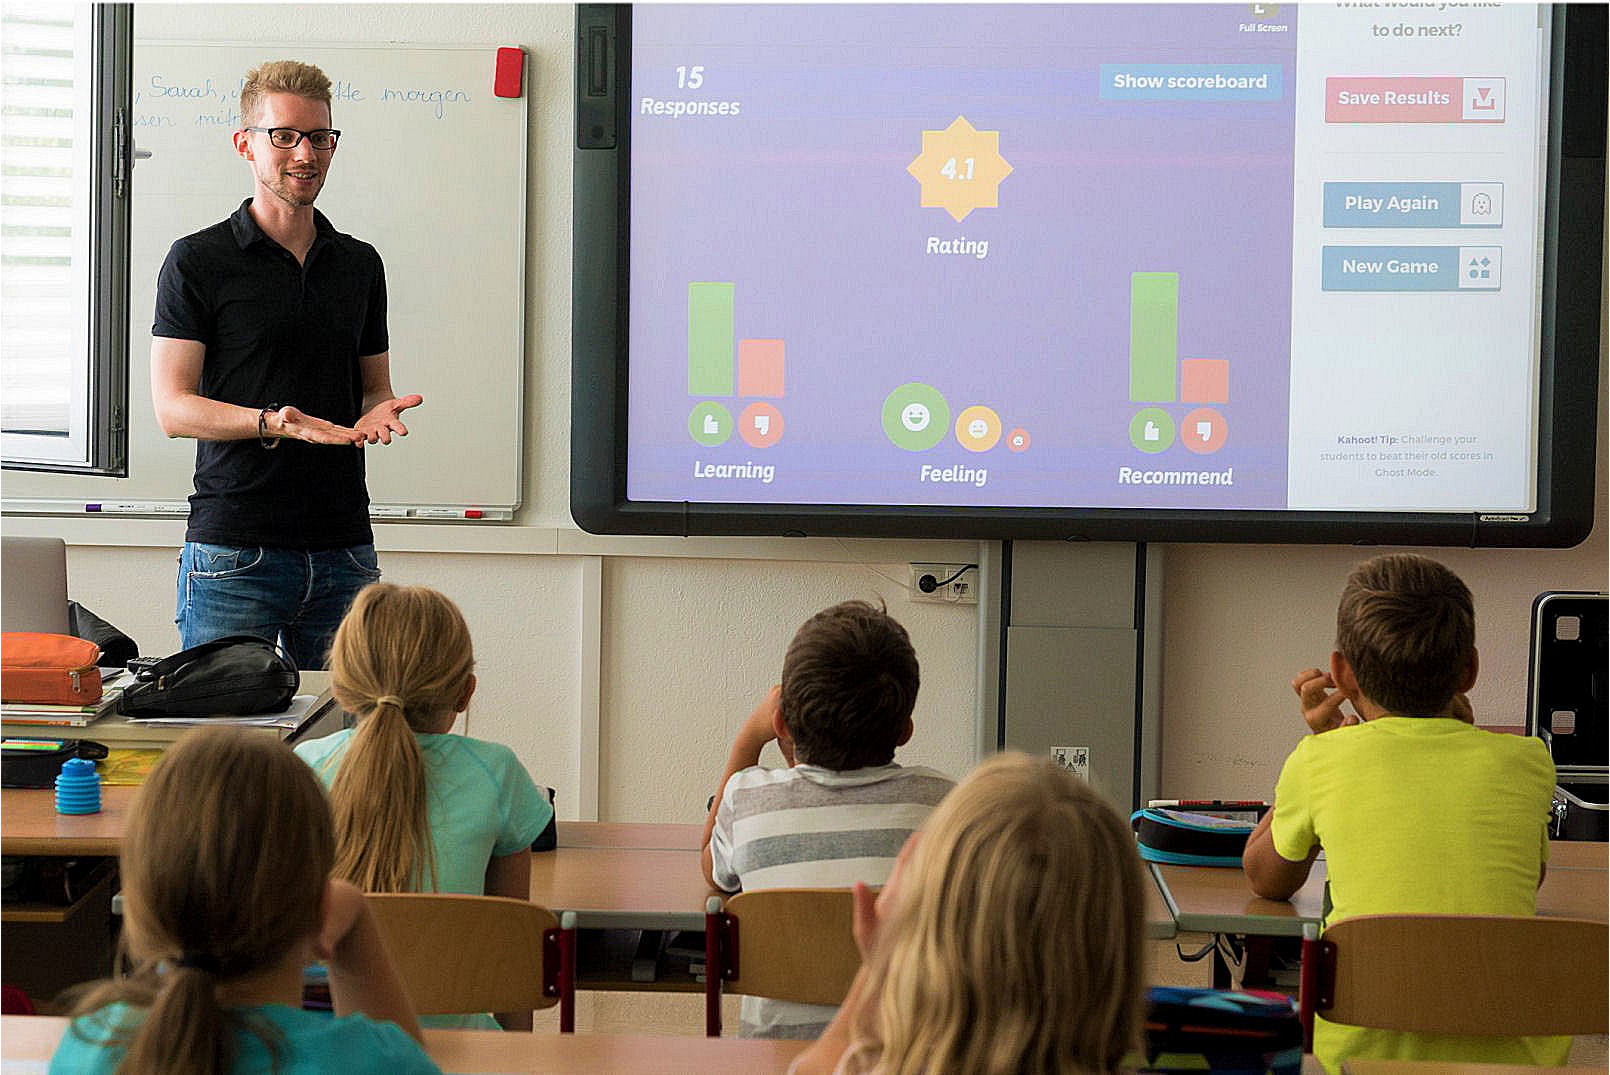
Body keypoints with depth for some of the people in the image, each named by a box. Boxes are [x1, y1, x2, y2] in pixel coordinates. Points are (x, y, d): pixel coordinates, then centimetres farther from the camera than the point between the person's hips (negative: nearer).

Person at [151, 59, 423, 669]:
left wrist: (378, 413, -4)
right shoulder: (198, 262, -1)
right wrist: (274, 422, -22)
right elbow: (173, 407, -6)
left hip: (343, 550, 4)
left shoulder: (360, 265, 14)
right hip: (233, 550, -4)